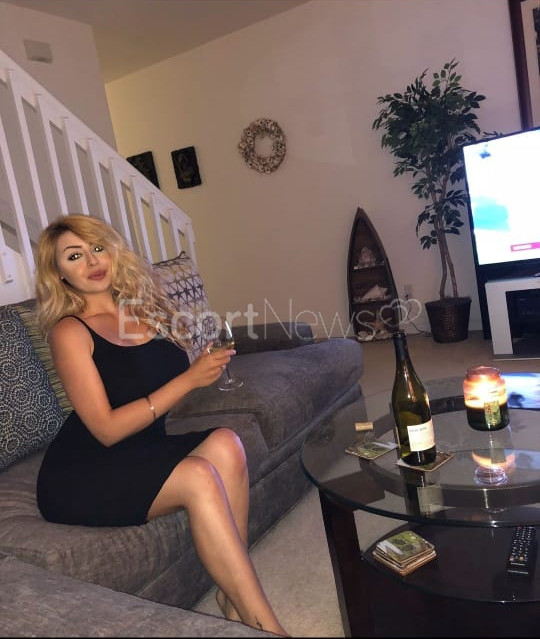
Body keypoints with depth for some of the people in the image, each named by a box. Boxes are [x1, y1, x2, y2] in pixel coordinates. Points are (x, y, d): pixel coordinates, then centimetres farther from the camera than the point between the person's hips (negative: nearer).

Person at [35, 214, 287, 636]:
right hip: (79, 478, -5)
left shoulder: (145, 306, 7)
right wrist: (190, 379, -20)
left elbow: (170, 379, 17)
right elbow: (107, 430, -17)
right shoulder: (69, 331, -11)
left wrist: (209, 364, -3)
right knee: (199, 476, -28)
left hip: (142, 454, 6)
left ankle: (234, 594, -14)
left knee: (226, 443, -22)